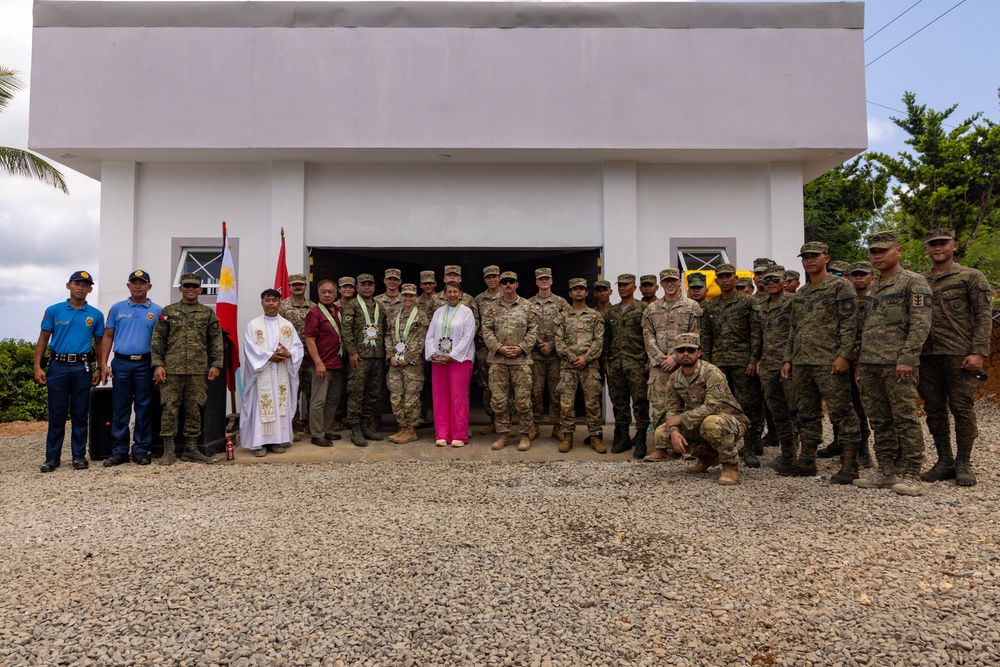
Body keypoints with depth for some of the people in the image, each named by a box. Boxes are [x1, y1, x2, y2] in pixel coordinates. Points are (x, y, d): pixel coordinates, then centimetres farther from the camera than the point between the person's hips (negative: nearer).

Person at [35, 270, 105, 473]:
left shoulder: (95, 315, 7)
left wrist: (99, 369, 3)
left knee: (80, 414, 5)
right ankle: (52, 457, 11)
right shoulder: (54, 311, 4)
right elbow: (43, 340, 5)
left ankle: (79, 455, 13)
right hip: (58, 366, 0)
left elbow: (99, 343, 11)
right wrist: (37, 367, -4)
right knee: (56, 414, 3)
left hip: (82, 367, 1)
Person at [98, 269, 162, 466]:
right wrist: (104, 365, 0)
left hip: (145, 364, -1)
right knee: (119, 409, 4)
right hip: (121, 363, 1)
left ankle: (141, 450, 12)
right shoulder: (117, 309, 9)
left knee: (144, 409, 3)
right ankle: (119, 451, 11)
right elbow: (107, 337, 8)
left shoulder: (157, 311, 6)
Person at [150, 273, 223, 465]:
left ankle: (191, 449, 15)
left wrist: (216, 364, -1)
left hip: (198, 370, 1)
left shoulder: (208, 313, 9)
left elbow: (216, 341, 7)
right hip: (171, 369, -1)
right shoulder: (168, 311, 6)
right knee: (169, 408, 0)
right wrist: (157, 364, -6)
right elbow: (157, 340, 3)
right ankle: (169, 451, 7)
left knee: (194, 409, 6)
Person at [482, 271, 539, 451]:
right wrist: (499, 348, -10)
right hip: (497, 360, 2)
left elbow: (533, 330, 0)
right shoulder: (492, 308, 8)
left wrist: (520, 348, -11)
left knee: (522, 399, 0)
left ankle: (526, 434, 12)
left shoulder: (527, 307, 4)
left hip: (521, 359, -2)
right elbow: (487, 331, 3)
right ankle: (503, 434, 16)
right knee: (499, 399, 4)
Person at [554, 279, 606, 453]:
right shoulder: (563, 316, 10)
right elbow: (559, 341, 2)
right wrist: (572, 358, -10)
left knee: (592, 402, 1)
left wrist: (585, 358, -12)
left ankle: (596, 437, 9)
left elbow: (599, 340, 0)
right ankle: (567, 436, 10)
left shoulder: (595, 316, 8)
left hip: (590, 365, -1)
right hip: (568, 365, 1)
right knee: (566, 403, 0)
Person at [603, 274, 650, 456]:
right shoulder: (612, 311, 16)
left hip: (636, 363, -5)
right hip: (615, 363, 5)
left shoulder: (643, 309, 0)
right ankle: (622, 439, 17)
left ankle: (641, 441, 0)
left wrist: (648, 360, -10)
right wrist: (605, 360, 10)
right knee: (619, 401, 8)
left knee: (640, 401, -5)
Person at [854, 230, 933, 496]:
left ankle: (912, 476, 2)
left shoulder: (913, 282, -3)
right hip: (870, 365, 7)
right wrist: (862, 361, 17)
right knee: (880, 421, 9)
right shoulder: (872, 288, 20)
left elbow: (920, 324, -12)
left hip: (897, 364, -7)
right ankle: (886, 473, 17)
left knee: (905, 419, -5)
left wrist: (906, 358, -20)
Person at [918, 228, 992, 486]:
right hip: (927, 356, 4)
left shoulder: (971, 277, 3)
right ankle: (944, 461, 17)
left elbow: (984, 317, -3)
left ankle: (964, 464, 11)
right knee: (934, 410, 7)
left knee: (962, 408, 0)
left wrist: (979, 352, -13)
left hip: (959, 355, -4)